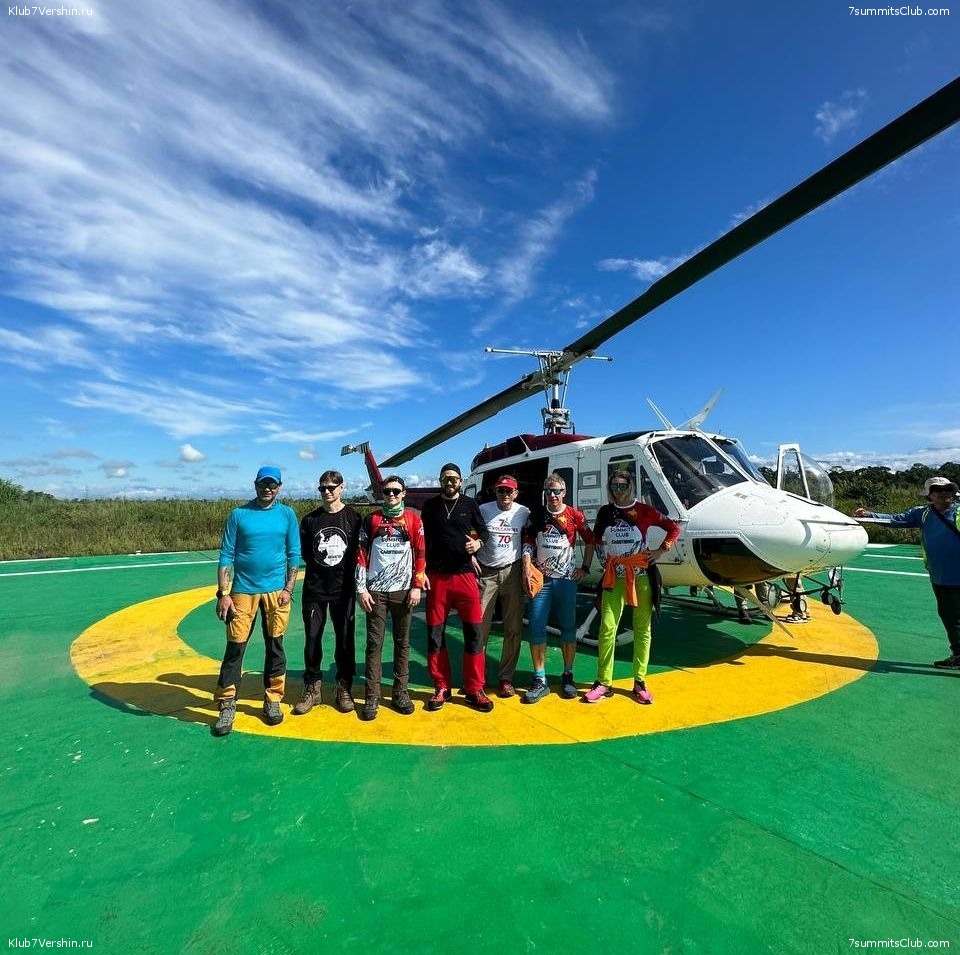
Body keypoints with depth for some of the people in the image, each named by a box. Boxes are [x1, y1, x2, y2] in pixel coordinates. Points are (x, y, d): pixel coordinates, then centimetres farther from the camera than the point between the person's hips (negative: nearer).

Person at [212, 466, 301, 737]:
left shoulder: (287, 514, 1)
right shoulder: (238, 514, -1)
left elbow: (294, 555, 2)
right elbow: (226, 556, -2)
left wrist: (288, 589, -3)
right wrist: (223, 593, -7)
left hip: (276, 591, 1)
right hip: (243, 591, -1)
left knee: (275, 646, 10)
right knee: (235, 647, 2)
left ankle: (272, 700, 24)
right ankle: (227, 705, 16)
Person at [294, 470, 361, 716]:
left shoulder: (353, 517, -3)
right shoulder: (309, 520, 3)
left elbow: (359, 553, -1)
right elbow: (304, 553, 9)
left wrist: (349, 577, -4)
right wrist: (321, 568, 3)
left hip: (344, 589, -2)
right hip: (314, 589, 2)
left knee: (345, 639, 6)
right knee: (312, 638, 7)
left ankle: (344, 688, 21)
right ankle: (312, 688, 24)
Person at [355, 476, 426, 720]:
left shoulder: (413, 518, 4)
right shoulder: (371, 520, 4)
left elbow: (420, 553, 3)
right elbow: (361, 554, 3)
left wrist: (417, 586, -2)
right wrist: (361, 589, -3)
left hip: (403, 590, 1)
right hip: (376, 590, 0)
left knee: (402, 642, 8)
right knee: (374, 644, 3)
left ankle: (400, 692, 20)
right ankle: (372, 697, 12)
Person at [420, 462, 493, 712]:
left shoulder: (470, 504, 5)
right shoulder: (430, 506, 5)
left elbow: (483, 530, 11)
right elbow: (422, 540, 7)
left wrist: (478, 542, -11)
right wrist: (421, 571, 0)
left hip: (465, 574, 0)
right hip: (436, 577, 1)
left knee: (474, 631, 0)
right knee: (435, 633, 6)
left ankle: (474, 689, 14)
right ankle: (441, 688, 21)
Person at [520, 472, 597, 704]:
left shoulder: (575, 516, 0)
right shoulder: (537, 516, 5)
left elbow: (590, 541, 10)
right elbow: (528, 545, 2)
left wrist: (585, 568, 4)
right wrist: (526, 572, -10)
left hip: (566, 580, -1)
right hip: (541, 579, 1)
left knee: (568, 628, 9)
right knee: (536, 628, 0)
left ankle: (567, 677, 24)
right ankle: (540, 681, 11)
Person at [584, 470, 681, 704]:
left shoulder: (643, 511, -2)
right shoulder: (605, 512, 5)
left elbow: (674, 528, 5)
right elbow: (597, 539, 19)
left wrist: (662, 550, -3)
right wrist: (604, 560, 9)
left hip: (641, 574, -1)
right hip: (614, 576, 2)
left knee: (642, 629, 6)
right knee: (607, 629, -3)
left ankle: (639, 682, 19)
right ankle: (603, 683, 7)